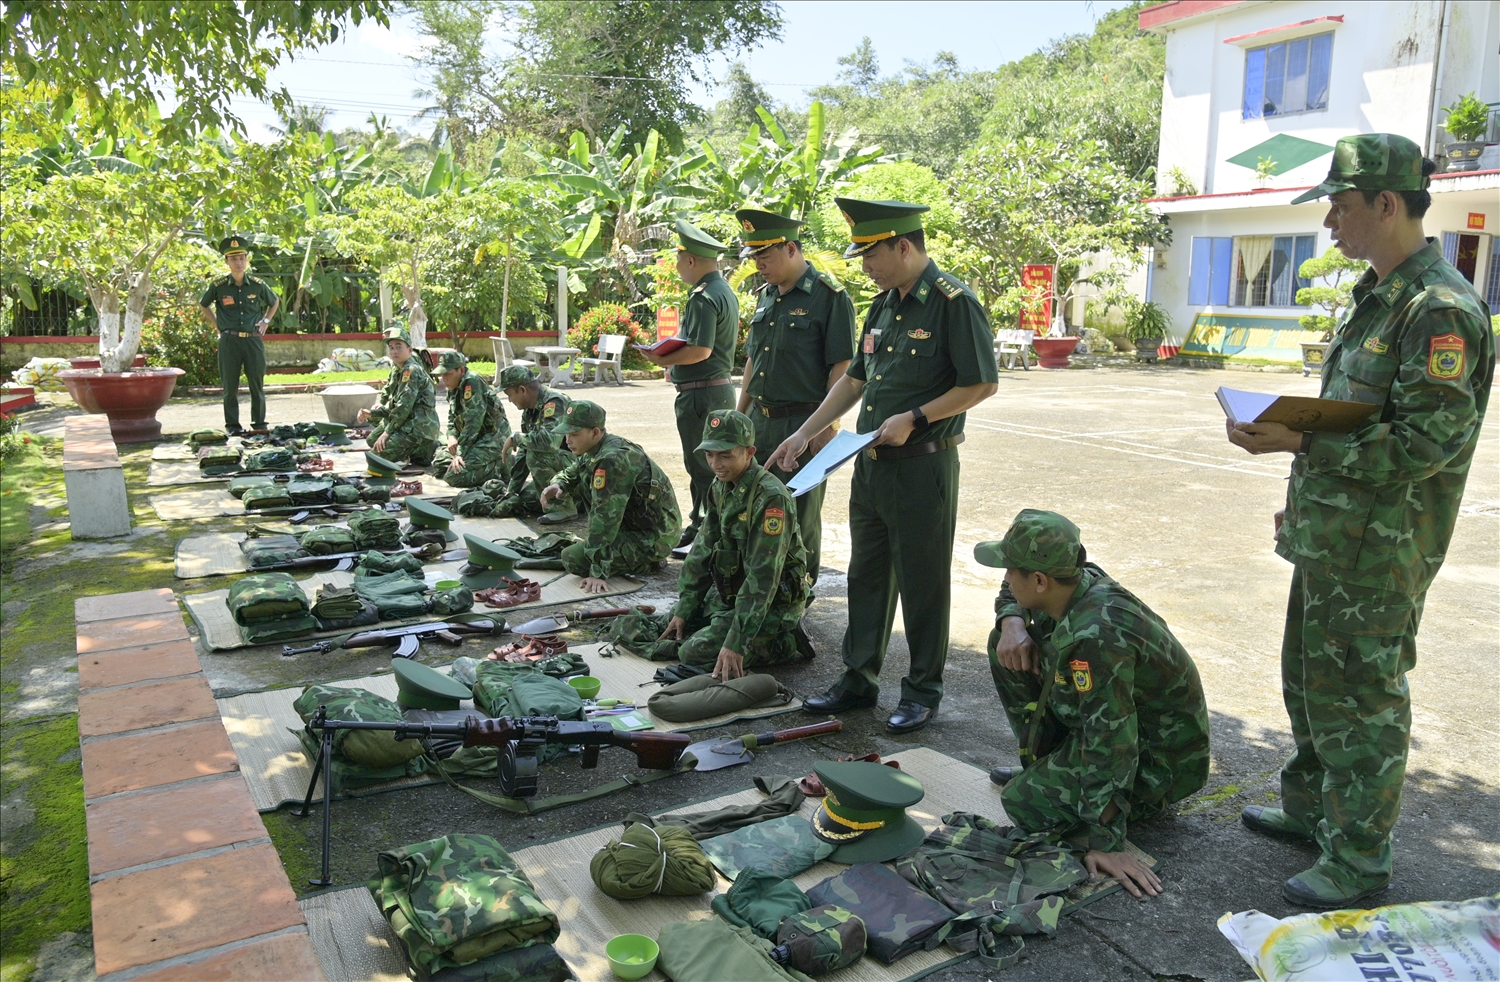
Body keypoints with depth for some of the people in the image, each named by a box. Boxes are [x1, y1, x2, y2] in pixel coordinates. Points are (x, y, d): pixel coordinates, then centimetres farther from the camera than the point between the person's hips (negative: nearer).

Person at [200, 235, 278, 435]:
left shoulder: (258, 285, 3)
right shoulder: (218, 286, 0)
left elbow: (275, 301, 22)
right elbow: (203, 305, 18)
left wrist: (266, 321, 12)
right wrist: (217, 325, 9)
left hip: (254, 341, 1)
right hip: (229, 341, -1)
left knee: (257, 384, 4)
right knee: (230, 386, 3)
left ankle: (259, 423, 13)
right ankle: (232, 425, 10)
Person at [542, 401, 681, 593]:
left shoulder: (612, 460, -26)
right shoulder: (595, 450, 3)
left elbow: (604, 516, -29)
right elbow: (569, 473, 21)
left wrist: (598, 573, -30)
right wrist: (557, 485, -5)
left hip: (653, 540, -9)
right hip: (634, 522, 9)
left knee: (572, 559, -14)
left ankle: (645, 563, -2)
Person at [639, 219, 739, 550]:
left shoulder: (704, 296, -17)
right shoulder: (725, 291, 16)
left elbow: (700, 349, -25)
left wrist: (663, 359, -11)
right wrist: (674, 361, 12)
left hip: (700, 394, -11)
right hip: (721, 388, 11)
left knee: (702, 469, -4)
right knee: (711, 467, 16)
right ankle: (700, 529, 26)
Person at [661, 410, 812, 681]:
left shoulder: (771, 497, -26)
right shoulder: (721, 488, 2)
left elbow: (762, 578, -29)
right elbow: (702, 551, 9)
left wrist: (736, 643, -30)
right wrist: (683, 610, 6)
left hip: (773, 602, -9)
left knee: (694, 654, -18)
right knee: (674, 632, 10)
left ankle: (788, 642, -4)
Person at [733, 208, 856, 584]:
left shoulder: (829, 296, -11)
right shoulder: (766, 295, 14)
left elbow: (841, 367, -15)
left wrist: (828, 428, -19)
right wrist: (740, 416, 19)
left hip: (803, 423, -7)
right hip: (759, 421, 8)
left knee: (800, 517, 3)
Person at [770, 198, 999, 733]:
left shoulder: (953, 302, -13)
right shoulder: (884, 304, 12)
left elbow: (982, 384, -15)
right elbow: (854, 379, 19)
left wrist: (914, 418, -19)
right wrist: (804, 434, 15)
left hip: (923, 465, -8)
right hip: (872, 463, 8)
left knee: (922, 581, 3)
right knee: (866, 574, 14)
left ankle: (923, 691, 18)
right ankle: (859, 678, 27)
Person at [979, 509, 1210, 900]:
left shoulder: (1095, 637, -37)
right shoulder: (1077, 581, -11)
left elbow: (1110, 743, -36)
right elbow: (1011, 596, 12)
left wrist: (1107, 844, -32)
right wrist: (1012, 624, -11)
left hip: (1159, 759, -8)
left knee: (1024, 803, -18)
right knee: (1007, 647, 1)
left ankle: (1142, 802, 3)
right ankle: (1044, 767, 14)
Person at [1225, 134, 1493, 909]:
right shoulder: (1377, 298, 13)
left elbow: (1424, 443, -24)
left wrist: (1301, 442, -24)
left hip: (1378, 551, -10)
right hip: (1331, 536, 10)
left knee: (1360, 698, 1)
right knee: (1308, 677, 21)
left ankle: (1358, 860, 16)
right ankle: (1310, 808, 39)